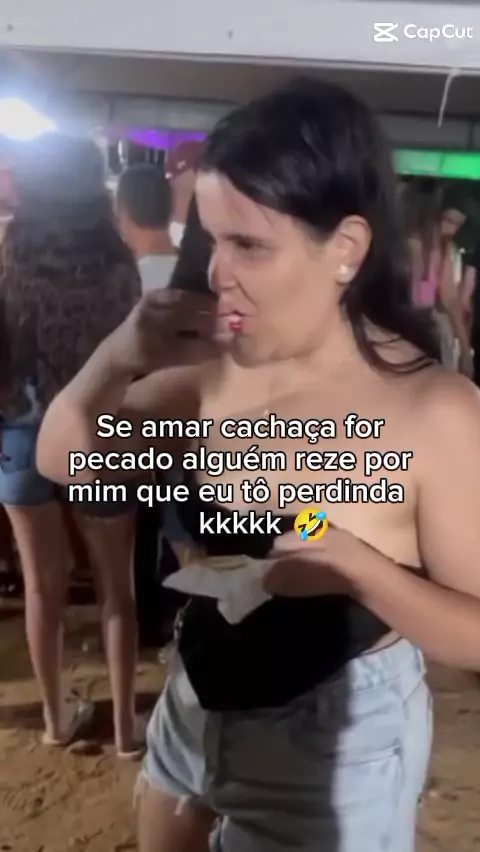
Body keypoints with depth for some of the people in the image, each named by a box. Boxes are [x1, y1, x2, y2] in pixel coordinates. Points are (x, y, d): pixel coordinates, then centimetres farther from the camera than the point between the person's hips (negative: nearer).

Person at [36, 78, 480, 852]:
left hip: (335, 748, -5)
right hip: (195, 705, 6)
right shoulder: (215, 367, -9)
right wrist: (119, 358, -20)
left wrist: (353, 565, -33)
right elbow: (62, 461, -2)